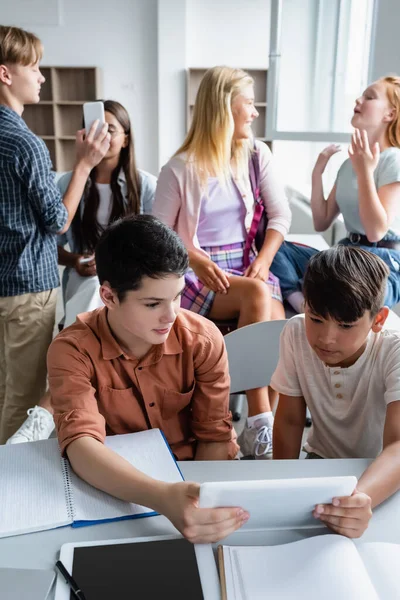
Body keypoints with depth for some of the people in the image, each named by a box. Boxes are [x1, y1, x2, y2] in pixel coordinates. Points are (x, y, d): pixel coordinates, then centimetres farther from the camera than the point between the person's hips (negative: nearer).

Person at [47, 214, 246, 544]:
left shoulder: (204, 339, -13)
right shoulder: (73, 350, -18)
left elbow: (214, 436, -7)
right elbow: (81, 444, -31)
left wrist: (197, 503, -23)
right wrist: (162, 499, -47)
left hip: (192, 480, 1)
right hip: (115, 490, 0)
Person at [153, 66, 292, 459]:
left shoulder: (256, 155, 8)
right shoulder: (180, 169, -5)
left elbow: (280, 215, 7)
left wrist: (264, 260, -10)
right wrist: (196, 260, -21)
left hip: (247, 266, 4)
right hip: (198, 277, -3)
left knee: (277, 329, -26)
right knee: (257, 294, -33)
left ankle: (262, 427, -13)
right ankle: (260, 425, -28)